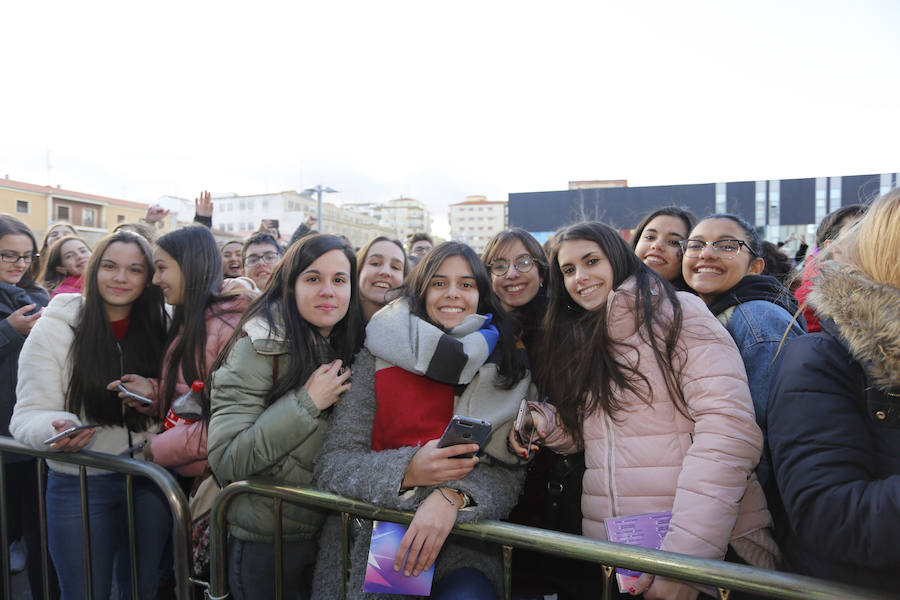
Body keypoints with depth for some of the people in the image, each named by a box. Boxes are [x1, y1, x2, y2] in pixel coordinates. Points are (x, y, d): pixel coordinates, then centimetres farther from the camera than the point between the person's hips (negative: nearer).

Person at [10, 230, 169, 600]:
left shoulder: (158, 327, 0)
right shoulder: (54, 327, -8)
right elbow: (29, 415, -10)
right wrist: (57, 427, -31)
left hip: (150, 478, 3)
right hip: (80, 485, -2)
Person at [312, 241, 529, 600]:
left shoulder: (506, 370, 3)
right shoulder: (378, 358, -1)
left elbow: (508, 475, -3)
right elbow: (332, 465, -5)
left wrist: (453, 496, -22)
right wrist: (408, 472, -21)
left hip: (460, 542, 0)